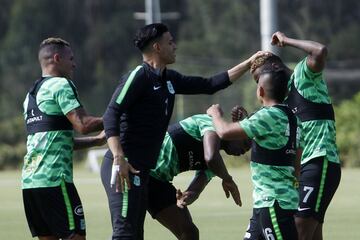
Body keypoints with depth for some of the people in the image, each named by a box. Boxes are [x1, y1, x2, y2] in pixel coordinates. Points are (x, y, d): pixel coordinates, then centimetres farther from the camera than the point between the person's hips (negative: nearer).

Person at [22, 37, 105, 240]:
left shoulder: (32, 94, 23)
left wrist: (96, 140, 26)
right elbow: (83, 124, -16)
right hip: (54, 178, -9)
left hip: (30, 180, 9)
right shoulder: (61, 85, -5)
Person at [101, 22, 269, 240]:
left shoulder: (169, 79, 16)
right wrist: (119, 158, -28)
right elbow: (111, 115, -17)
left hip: (141, 170, 10)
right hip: (125, 167, -10)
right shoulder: (139, 76, -10)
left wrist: (248, 64, 25)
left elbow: (210, 85, 24)